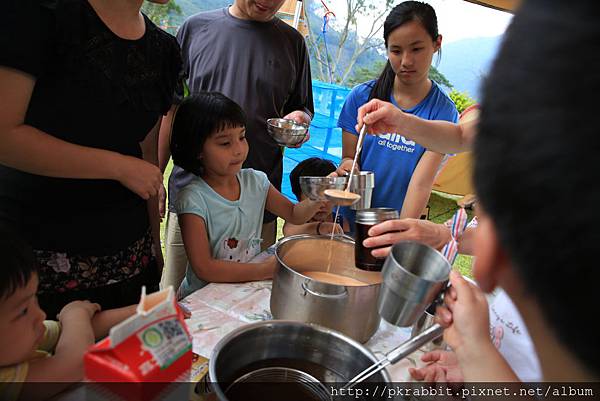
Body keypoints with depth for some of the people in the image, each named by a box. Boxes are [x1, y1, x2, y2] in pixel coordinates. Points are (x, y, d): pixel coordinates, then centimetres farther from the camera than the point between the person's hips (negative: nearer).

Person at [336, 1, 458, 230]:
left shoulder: (443, 111, -9)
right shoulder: (362, 96, -6)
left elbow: (421, 183, -16)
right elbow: (348, 156, 0)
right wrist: (347, 166, -23)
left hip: (399, 223, -1)